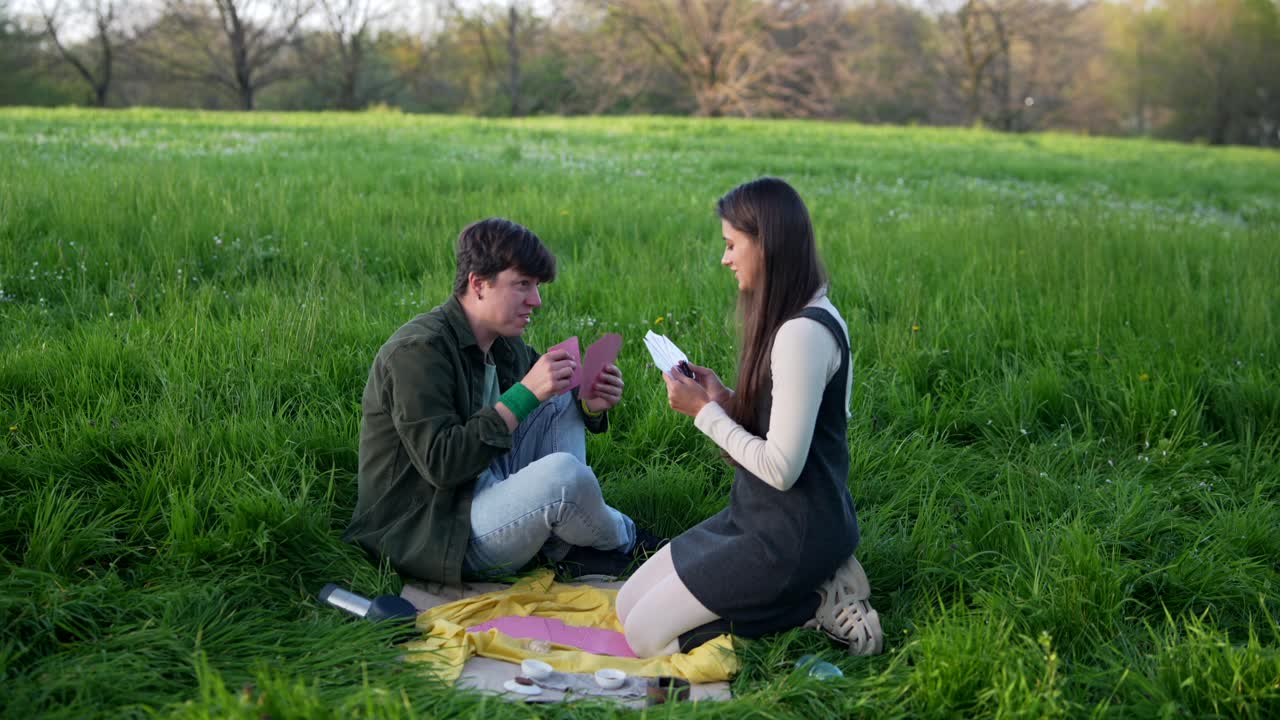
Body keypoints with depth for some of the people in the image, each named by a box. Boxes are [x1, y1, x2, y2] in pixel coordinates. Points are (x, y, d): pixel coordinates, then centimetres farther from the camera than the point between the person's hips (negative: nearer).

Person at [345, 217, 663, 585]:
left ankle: (566, 548, -3)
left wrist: (589, 403, -4)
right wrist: (526, 393, -28)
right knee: (564, 472, -29)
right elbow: (440, 464, -27)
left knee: (561, 400, 7)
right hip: (428, 534, -10)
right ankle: (624, 539, 5)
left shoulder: (505, 344, 8)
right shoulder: (418, 351, -20)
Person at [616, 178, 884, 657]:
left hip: (793, 535, -10)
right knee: (627, 606, 12)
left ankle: (819, 603, -2)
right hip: (760, 514, 10)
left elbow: (781, 468, -25)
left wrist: (705, 412, -15)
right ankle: (813, 587, 9)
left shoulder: (803, 334, -24)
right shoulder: (806, 317, 7)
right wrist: (724, 400, 0)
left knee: (645, 635, -6)